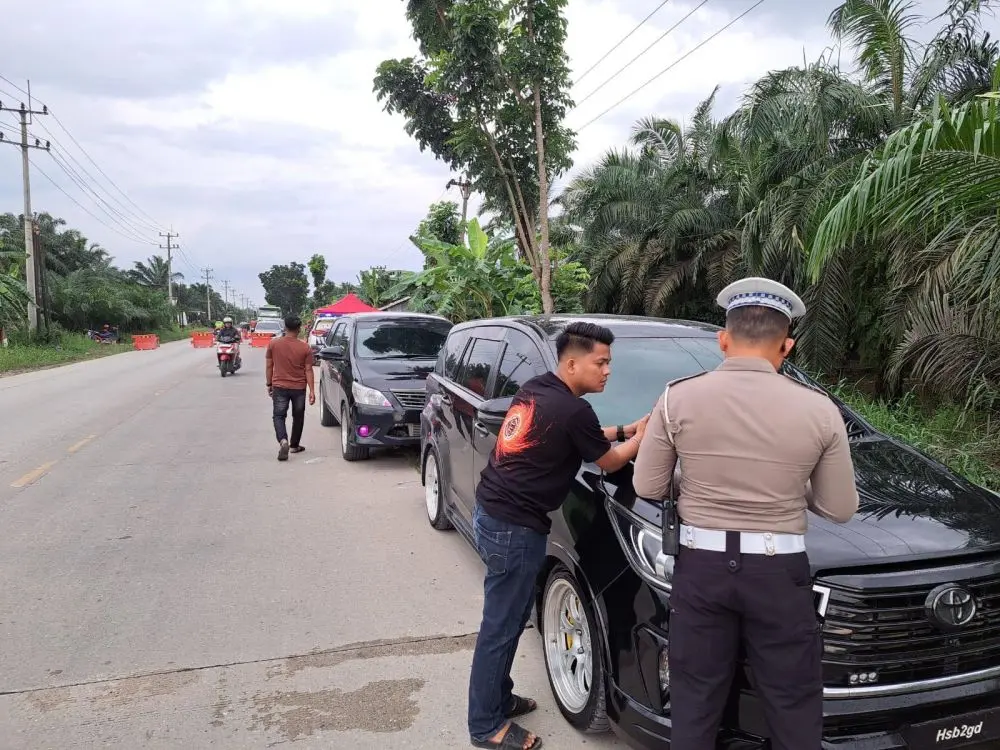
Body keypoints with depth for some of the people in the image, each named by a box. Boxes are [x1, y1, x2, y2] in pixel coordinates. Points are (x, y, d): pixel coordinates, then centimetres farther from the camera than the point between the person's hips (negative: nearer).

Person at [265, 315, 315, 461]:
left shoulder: (273, 343, -5)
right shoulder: (305, 347, -8)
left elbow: (269, 366, 1)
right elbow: (308, 370, -7)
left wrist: (269, 384, 12)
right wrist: (312, 391, -3)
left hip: (279, 387, 0)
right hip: (299, 388, 0)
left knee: (279, 416, 5)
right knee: (298, 417, 16)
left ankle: (283, 441, -19)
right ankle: (294, 445, 26)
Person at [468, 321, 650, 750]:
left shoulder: (534, 390, 8)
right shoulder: (574, 410, -18)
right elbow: (610, 462, -1)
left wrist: (628, 429, 18)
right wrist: (643, 435, 13)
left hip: (491, 513, 10)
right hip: (514, 527, -9)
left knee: (506, 619, 21)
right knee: (501, 626, 4)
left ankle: (499, 698, 35)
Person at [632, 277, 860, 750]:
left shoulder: (677, 398, -8)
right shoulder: (818, 409, -8)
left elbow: (647, 488, 0)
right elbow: (840, 509, 1)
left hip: (701, 565, 1)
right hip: (779, 571, 0)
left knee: (694, 700, 17)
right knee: (794, 705, 18)